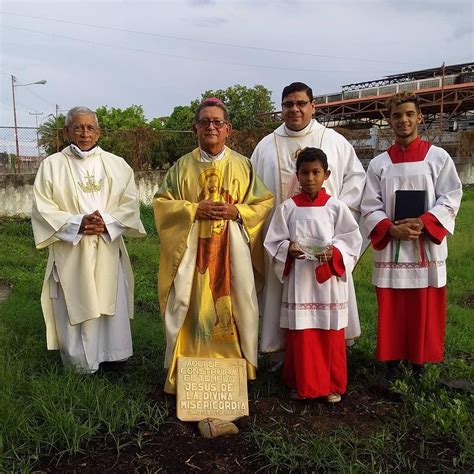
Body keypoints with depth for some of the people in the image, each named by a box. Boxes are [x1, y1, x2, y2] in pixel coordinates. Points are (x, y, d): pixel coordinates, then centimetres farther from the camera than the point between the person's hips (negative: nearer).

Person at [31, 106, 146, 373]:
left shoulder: (116, 164, 6)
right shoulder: (52, 165, 1)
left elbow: (130, 203, 3)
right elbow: (43, 208, -4)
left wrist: (107, 221, -15)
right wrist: (77, 223, -17)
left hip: (108, 249, 2)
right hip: (70, 252, -2)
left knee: (112, 304, 7)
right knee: (75, 306, 3)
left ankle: (114, 356, 25)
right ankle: (79, 361, 20)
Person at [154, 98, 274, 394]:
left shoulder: (243, 166, 7)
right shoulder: (183, 166, 8)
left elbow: (265, 202, 6)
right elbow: (163, 202, 4)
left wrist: (237, 211, -11)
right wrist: (194, 210, -11)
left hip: (232, 251, 0)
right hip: (192, 251, 0)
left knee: (232, 308, 2)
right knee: (193, 310, 1)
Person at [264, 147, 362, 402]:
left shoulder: (336, 206, 0)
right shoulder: (288, 207, 1)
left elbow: (351, 240, 0)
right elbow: (273, 242, 2)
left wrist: (334, 252, -18)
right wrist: (288, 249, -18)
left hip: (328, 280, 0)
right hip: (298, 280, 0)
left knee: (330, 335, 7)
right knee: (299, 336, 6)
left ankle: (332, 385, 25)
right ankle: (301, 384, 24)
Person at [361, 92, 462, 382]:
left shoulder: (438, 157, 2)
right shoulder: (379, 163, 6)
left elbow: (451, 198, -3)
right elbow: (370, 206, 3)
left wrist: (422, 223, -17)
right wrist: (391, 228, -14)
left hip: (427, 247, -1)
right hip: (390, 249, 1)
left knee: (424, 313, 6)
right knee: (392, 312, 6)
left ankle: (419, 366, 22)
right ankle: (392, 366, 19)